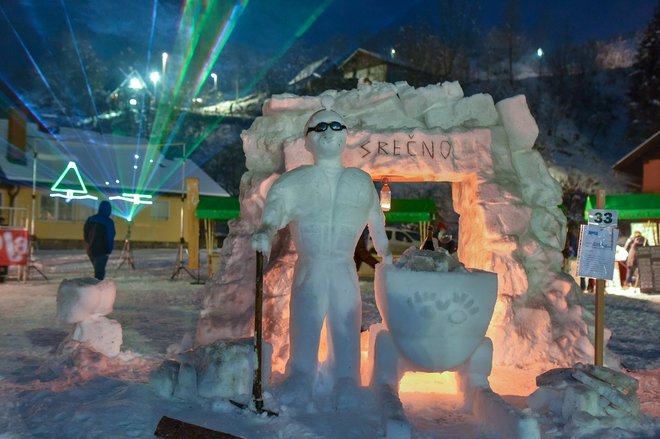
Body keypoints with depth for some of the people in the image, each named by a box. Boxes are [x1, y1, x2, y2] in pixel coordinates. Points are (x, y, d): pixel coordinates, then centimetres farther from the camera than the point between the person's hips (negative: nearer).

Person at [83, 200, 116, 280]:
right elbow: (109, 238, -17)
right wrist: (108, 251, -7)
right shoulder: (109, 222, -15)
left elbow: (85, 233, 11)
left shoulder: (90, 219, 4)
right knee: (99, 272, 1)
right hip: (101, 251, -7)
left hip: (90, 250, 7)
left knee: (98, 270, 23)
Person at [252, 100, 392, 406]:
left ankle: (346, 384, 14)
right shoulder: (295, 182, -1)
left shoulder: (362, 182, 9)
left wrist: (386, 254, 23)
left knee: (346, 327, 2)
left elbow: (376, 220, 19)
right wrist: (265, 231, -40)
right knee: (304, 326, -1)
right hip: (309, 270, -1)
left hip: (345, 271, 2)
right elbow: (276, 208, -19)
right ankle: (299, 380, 12)